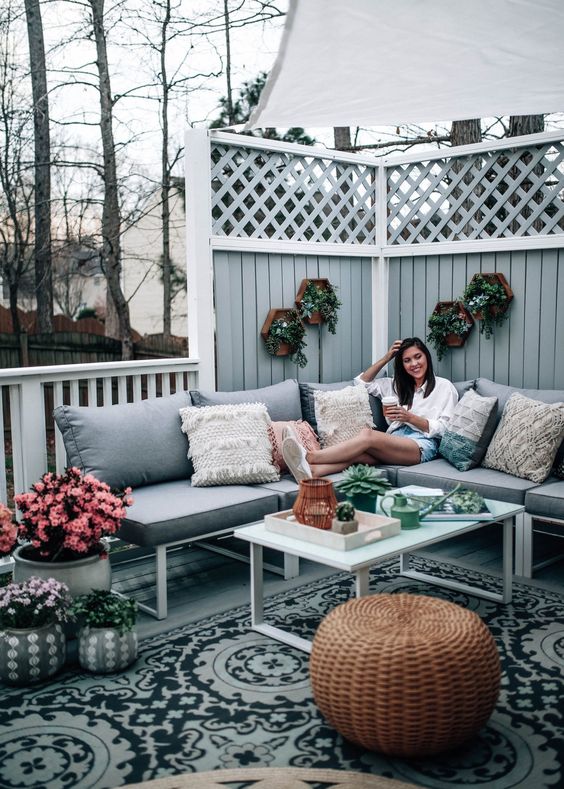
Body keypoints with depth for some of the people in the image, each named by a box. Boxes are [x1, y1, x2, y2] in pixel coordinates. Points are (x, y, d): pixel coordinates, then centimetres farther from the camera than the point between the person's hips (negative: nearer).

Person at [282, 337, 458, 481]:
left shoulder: (444, 387, 13)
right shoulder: (397, 385, 29)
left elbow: (444, 429, 3)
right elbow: (362, 382, 32)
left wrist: (410, 417, -10)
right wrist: (386, 358, 22)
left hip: (423, 445, -5)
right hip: (395, 440, 5)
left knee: (368, 434, -33)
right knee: (360, 454, -33)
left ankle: (309, 457, -48)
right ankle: (312, 471, -60)